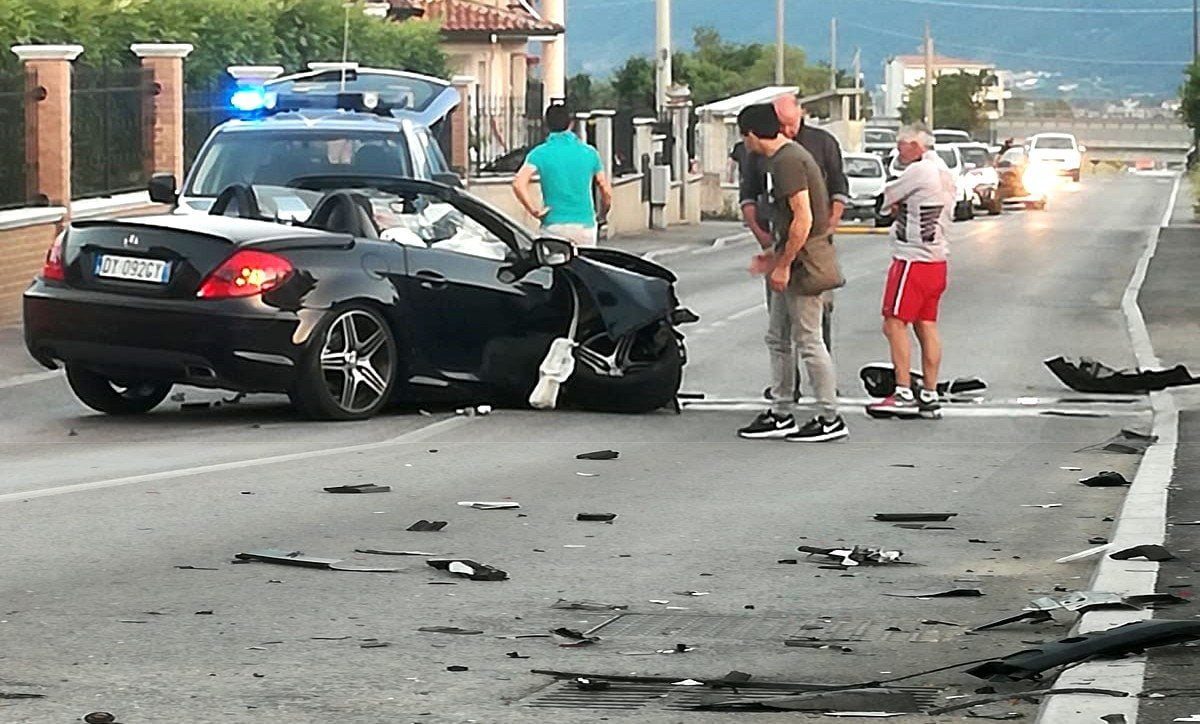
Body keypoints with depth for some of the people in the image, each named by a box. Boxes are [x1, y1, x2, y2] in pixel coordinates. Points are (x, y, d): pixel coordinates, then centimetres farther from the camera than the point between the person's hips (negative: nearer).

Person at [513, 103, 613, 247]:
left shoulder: (540, 153, -2)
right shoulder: (589, 152, 4)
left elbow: (519, 184, -17)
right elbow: (606, 191, 7)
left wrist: (534, 211, -8)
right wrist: (602, 214, 23)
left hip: (554, 226, -2)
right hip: (585, 224, 2)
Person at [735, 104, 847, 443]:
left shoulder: (787, 161, -18)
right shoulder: (788, 155, 15)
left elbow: (803, 218, -23)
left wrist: (784, 264, -19)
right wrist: (776, 255, 22)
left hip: (804, 262, -11)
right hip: (793, 261, 11)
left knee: (808, 341, -5)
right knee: (778, 339, 14)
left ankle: (831, 420, 1)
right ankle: (781, 415, 20)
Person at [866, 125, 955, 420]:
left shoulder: (919, 171, -13)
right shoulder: (944, 173, 16)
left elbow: (888, 197, -6)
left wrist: (897, 206, 14)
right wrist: (903, 208, 1)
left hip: (913, 259, -9)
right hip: (936, 259, 9)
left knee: (895, 324, -8)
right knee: (927, 327, 9)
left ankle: (903, 393, -12)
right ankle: (929, 396, 9)